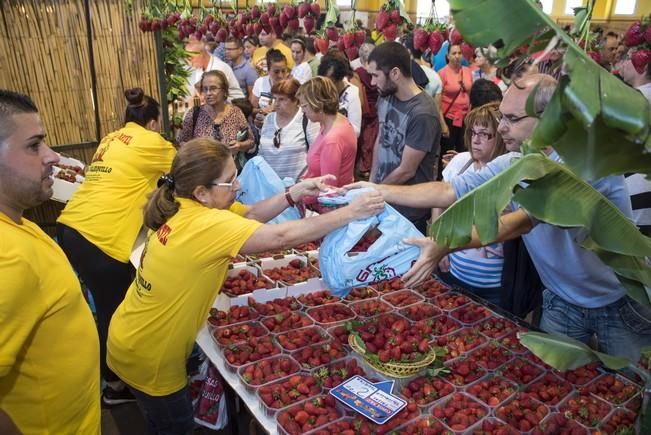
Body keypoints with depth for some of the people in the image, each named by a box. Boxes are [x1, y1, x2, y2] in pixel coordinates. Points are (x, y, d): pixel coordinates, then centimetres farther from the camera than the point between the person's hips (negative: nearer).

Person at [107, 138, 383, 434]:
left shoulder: (182, 206, -4)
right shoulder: (208, 225, -32)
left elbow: (250, 214, -1)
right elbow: (281, 237, -33)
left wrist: (296, 192, -13)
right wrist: (349, 213, -26)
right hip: (147, 356, -8)